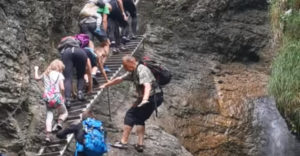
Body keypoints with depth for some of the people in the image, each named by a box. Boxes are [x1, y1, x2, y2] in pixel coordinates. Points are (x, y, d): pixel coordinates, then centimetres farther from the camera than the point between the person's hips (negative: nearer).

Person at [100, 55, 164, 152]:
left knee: (130, 115, -4)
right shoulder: (133, 72, 13)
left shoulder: (142, 71, -18)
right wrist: (105, 85, 33)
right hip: (154, 98, 10)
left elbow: (147, 86, -34)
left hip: (152, 97, -10)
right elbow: (119, 79, 25)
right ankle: (140, 144, 7)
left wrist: (145, 100, -50)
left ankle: (123, 142, -4)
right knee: (139, 119, 14)